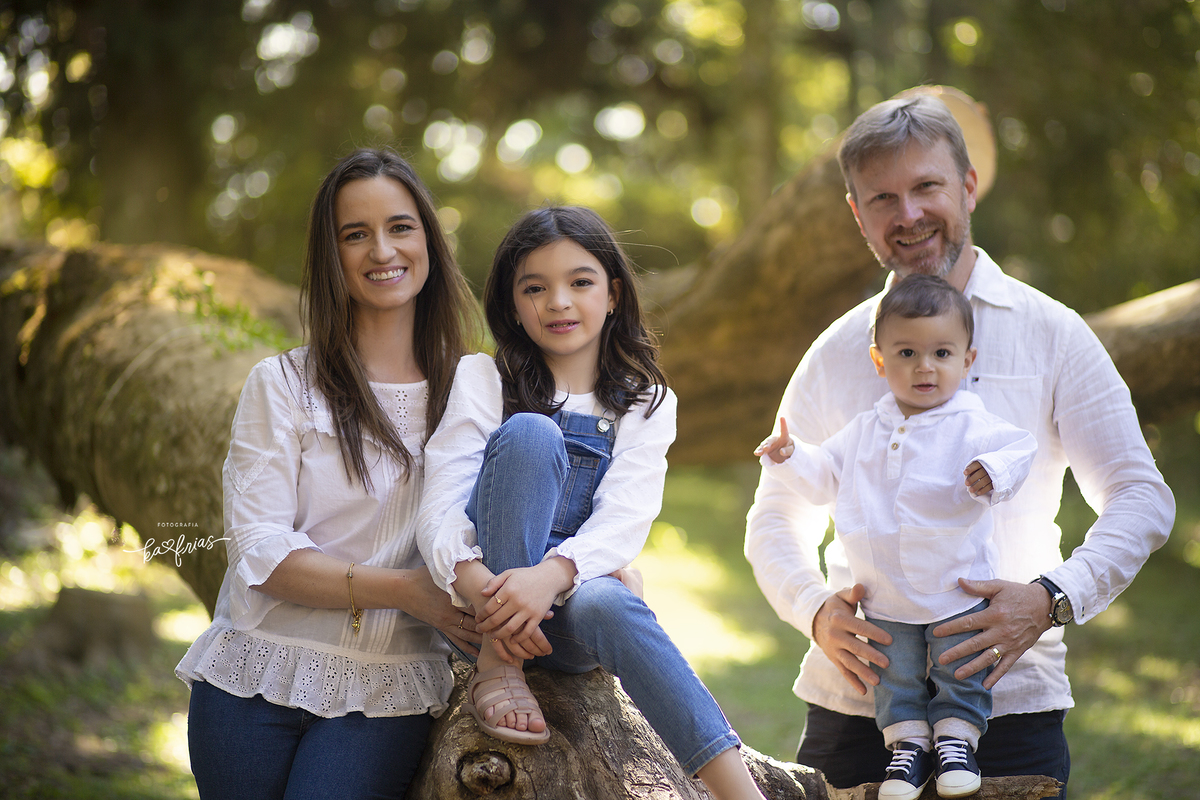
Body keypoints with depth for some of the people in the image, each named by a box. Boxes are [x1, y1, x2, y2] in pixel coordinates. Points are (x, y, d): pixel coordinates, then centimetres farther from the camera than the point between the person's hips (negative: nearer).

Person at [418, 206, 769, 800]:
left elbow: (623, 523, -10)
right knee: (530, 433, -24)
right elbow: (441, 508, -8)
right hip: (488, 586, 0)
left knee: (605, 604, -37)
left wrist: (550, 577, -31)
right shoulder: (482, 379, 4)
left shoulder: (646, 404, 7)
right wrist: (481, 588, -29)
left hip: (570, 595, 1)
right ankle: (498, 667, -24)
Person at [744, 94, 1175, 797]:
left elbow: (1142, 499, 0)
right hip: (854, 702, 2)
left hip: (1008, 697, -1)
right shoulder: (835, 355, 9)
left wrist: (1051, 600, -17)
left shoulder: (1053, 334, 2)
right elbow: (776, 520, 13)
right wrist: (816, 609, -8)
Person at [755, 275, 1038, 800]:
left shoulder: (973, 427, -8)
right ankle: (908, 744, 23)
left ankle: (955, 737, 20)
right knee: (896, 677, 10)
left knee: (961, 673, 4)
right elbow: (824, 477, 15)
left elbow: (1018, 450, -19)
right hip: (886, 598, 4)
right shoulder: (866, 431, 6)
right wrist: (790, 457, -1)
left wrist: (994, 474, -39)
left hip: (958, 589, -4)